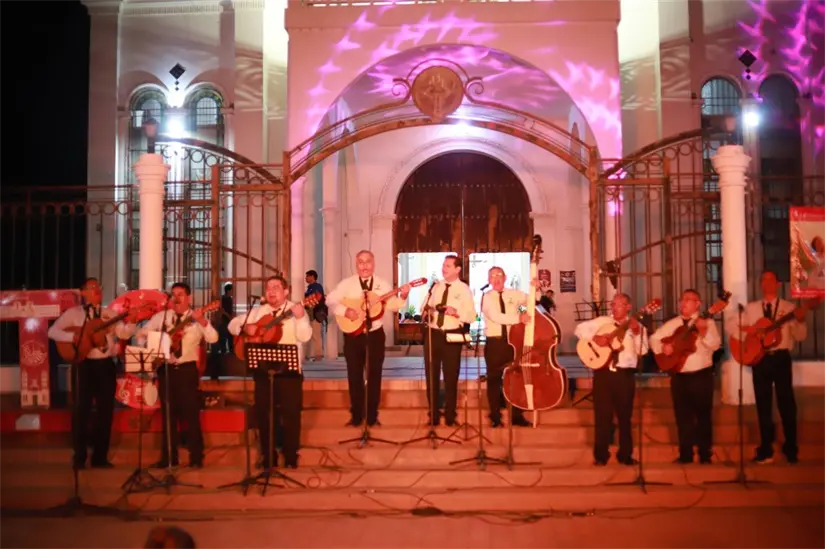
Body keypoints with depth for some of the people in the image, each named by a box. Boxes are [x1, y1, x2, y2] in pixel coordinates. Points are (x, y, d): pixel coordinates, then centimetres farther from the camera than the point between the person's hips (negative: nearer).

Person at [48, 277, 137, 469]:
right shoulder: (73, 313, 2)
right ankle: (80, 458, 9)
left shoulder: (109, 313, 11)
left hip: (106, 365, 3)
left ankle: (100, 457, 13)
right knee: (82, 410, 0)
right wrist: (72, 336, -19)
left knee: (106, 410, 4)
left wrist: (131, 322, -17)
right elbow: (53, 331, -4)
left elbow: (124, 334, 1)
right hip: (84, 365, -3)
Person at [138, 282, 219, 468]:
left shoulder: (196, 319, -1)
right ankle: (169, 457, 15)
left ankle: (196, 458, 2)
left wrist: (201, 320, -30)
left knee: (190, 413, -4)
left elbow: (213, 338, -15)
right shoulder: (161, 316, 9)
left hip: (187, 369, -3)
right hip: (165, 369, 3)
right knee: (168, 414, 8)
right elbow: (141, 334, 13)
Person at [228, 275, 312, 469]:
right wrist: (245, 327, -8)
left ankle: (291, 457, 12)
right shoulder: (257, 311, 13)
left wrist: (300, 318, -32)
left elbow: (304, 337, -14)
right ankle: (268, 457, 20)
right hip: (263, 369, 4)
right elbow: (233, 324, 13)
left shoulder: (296, 310, -1)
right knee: (264, 414, 8)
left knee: (290, 414, -1)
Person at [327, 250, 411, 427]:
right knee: (355, 376, 5)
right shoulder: (347, 283, 0)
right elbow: (330, 301, -7)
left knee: (374, 375, 5)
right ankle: (356, 415, 15)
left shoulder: (382, 284, 4)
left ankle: (372, 416, 15)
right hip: (353, 335, -1)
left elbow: (392, 306, -1)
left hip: (375, 335, 1)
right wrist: (345, 311, -21)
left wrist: (403, 297, -19)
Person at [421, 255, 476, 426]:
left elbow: (471, 316, -8)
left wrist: (457, 313, -25)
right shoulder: (436, 286, 11)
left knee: (451, 377, 5)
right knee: (431, 376, 8)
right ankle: (433, 415, 19)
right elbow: (424, 307, 14)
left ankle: (450, 416, 18)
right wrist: (427, 310, -9)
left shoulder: (464, 289, -3)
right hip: (432, 333, 4)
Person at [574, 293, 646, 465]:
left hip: (625, 374, 0)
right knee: (602, 415, 3)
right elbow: (580, 329, 2)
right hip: (603, 372, 0)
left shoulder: (636, 326, 5)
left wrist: (637, 333, -19)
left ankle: (625, 455, 19)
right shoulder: (602, 321, 7)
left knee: (625, 416, 8)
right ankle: (601, 455, 11)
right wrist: (595, 338, -12)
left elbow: (642, 351, -6)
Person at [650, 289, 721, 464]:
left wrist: (703, 331, -28)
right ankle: (685, 454, 16)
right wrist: (662, 347, -10)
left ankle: (705, 454, 14)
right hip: (679, 376, 3)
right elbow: (654, 338, 10)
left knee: (704, 415, 4)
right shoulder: (672, 324, 9)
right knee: (683, 416, 7)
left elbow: (715, 345, -13)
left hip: (702, 375, -3)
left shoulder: (707, 322, -1)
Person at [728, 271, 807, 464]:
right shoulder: (751, 308, 8)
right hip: (760, 359, 2)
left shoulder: (788, 307, 2)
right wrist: (745, 330, -8)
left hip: (781, 358, -2)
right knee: (763, 404, 6)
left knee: (786, 402, 1)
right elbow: (730, 324, 9)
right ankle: (766, 450, 13)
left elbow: (800, 336, -5)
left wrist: (800, 321, -25)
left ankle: (791, 449, 11)